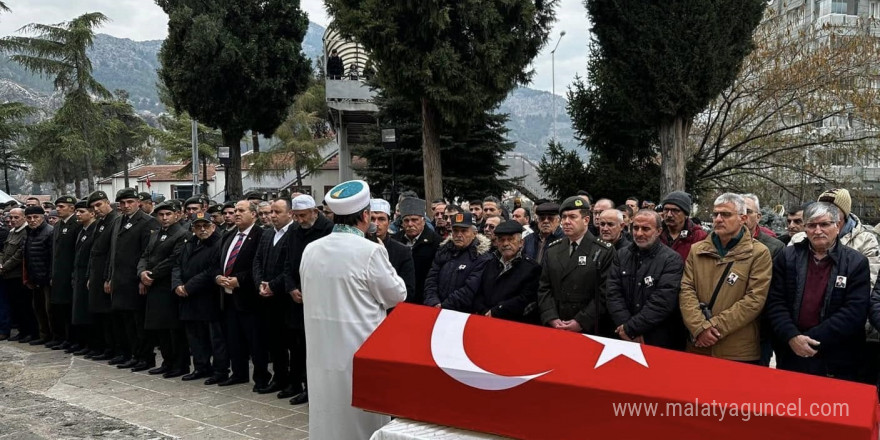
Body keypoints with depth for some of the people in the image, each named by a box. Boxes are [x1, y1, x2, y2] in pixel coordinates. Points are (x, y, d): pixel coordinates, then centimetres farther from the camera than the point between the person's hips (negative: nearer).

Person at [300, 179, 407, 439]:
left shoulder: (311, 250, 0)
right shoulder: (370, 251, -17)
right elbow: (397, 295, -6)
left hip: (322, 348, 6)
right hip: (359, 349, -5)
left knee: (327, 416, 17)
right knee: (362, 418, 8)